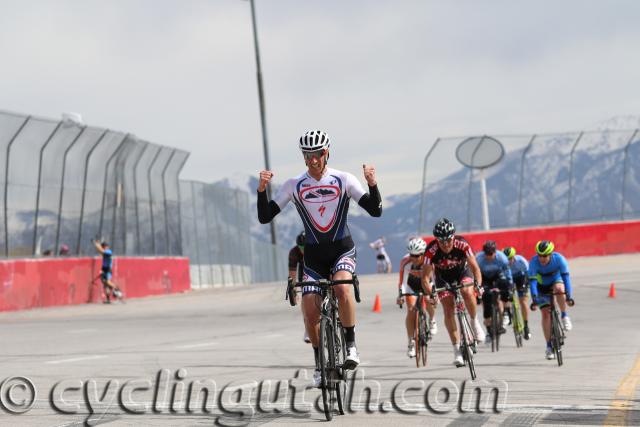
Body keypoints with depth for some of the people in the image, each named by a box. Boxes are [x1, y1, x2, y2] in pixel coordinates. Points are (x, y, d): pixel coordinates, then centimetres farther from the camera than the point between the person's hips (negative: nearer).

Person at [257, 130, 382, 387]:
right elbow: (264, 217, -5)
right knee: (310, 312, -7)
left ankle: (350, 344, -14)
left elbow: (376, 211, -11)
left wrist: (372, 184, -28)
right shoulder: (294, 186, -3)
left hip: (342, 249, -2)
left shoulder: (344, 180, -6)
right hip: (314, 254, 2)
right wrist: (262, 189, -21)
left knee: (342, 287, -33)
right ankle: (320, 363, 16)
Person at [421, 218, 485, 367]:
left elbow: (474, 267, -31)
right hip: (443, 277, 1)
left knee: (467, 292, -32)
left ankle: (474, 322, -5)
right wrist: (430, 292, -48)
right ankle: (457, 350, -4)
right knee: (449, 311, -11)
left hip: (462, 272, -1)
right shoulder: (431, 250, -32)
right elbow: (425, 277, -30)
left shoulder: (462, 244, -32)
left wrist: (478, 284, -49)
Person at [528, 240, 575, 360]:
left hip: (556, 281, 0)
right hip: (542, 287, 1)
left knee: (559, 289, -37)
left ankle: (564, 316, -14)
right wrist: (534, 299, -44)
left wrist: (568, 296, -42)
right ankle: (549, 347, -1)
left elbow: (566, 277, -33)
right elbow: (532, 281, -34)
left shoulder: (559, 258, -30)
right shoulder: (534, 262, -30)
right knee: (546, 313, -11)